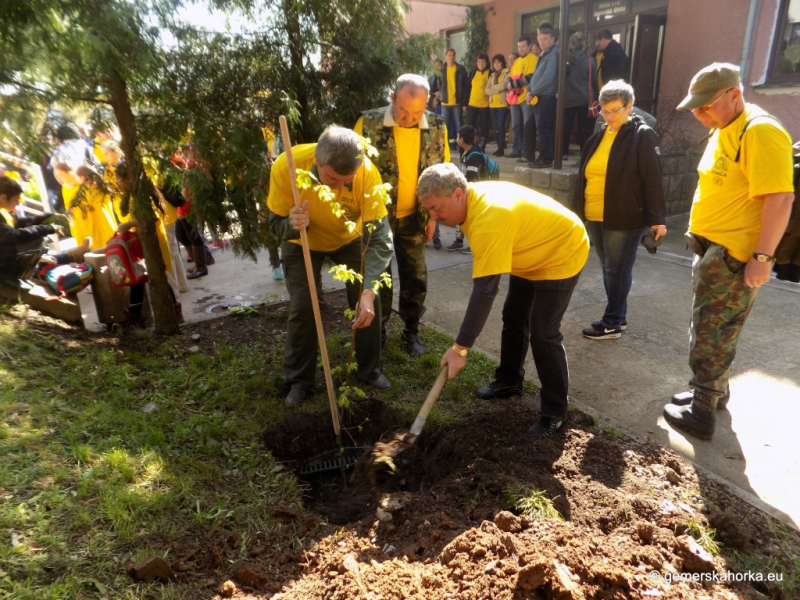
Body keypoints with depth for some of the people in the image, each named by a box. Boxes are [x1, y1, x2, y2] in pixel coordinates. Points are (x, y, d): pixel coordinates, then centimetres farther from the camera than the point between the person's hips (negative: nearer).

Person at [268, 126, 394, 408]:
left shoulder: (367, 173, -35)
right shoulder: (286, 166, -34)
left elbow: (378, 236, -35)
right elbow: (276, 224, -21)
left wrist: (369, 291, -46)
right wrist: (292, 225, -46)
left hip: (350, 237, 1)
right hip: (303, 242, 0)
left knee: (368, 302, -6)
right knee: (302, 307, -5)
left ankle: (370, 369, 18)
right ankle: (298, 380, 16)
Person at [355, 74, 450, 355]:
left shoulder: (436, 127, -5)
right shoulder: (369, 123, -14)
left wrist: (433, 215, 5)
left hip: (414, 217, 3)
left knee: (416, 278, 9)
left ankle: (411, 331, 28)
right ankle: (377, 330, 28)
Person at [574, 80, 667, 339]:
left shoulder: (642, 135, -7)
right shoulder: (599, 135, 13)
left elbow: (652, 180, -11)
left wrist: (657, 218, -14)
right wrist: (581, 211, 18)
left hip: (624, 218, -7)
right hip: (594, 217, 7)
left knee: (617, 270, 1)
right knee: (608, 268, 14)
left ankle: (611, 324, 10)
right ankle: (618, 316, 28)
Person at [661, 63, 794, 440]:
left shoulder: (760, 132, -19)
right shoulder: (723, 130, 12)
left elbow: (780, 198, -23)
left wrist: (761, 258, -24)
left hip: (732, 256, -10)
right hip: (711, 249, 10)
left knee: (710, 336, -1)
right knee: (712, 330, 19)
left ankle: (703, 414, 12)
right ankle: (714, 392, 35)